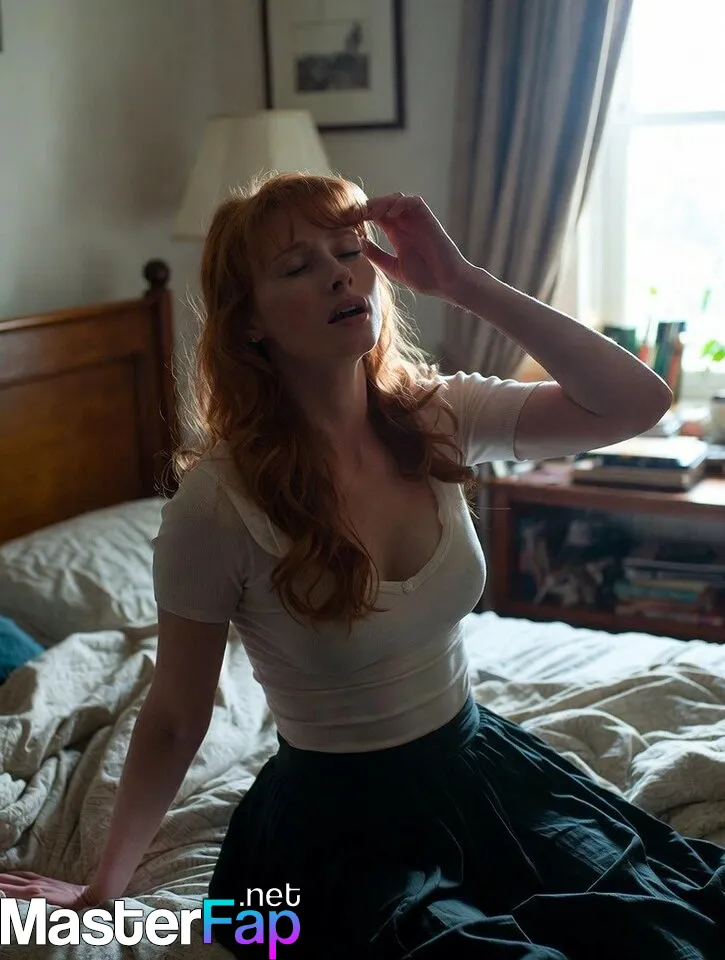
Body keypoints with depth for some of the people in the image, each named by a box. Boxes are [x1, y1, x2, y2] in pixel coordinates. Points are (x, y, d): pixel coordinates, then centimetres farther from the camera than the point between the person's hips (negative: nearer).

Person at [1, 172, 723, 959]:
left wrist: (463, 282, -19)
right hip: (339, 820, -4)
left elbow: (639, 402, -14)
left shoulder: (441, 419, -5)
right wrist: (102, 887, 2)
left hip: (479, 768, 4)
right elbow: (174, 723, -7)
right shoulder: (217, 502, -18)